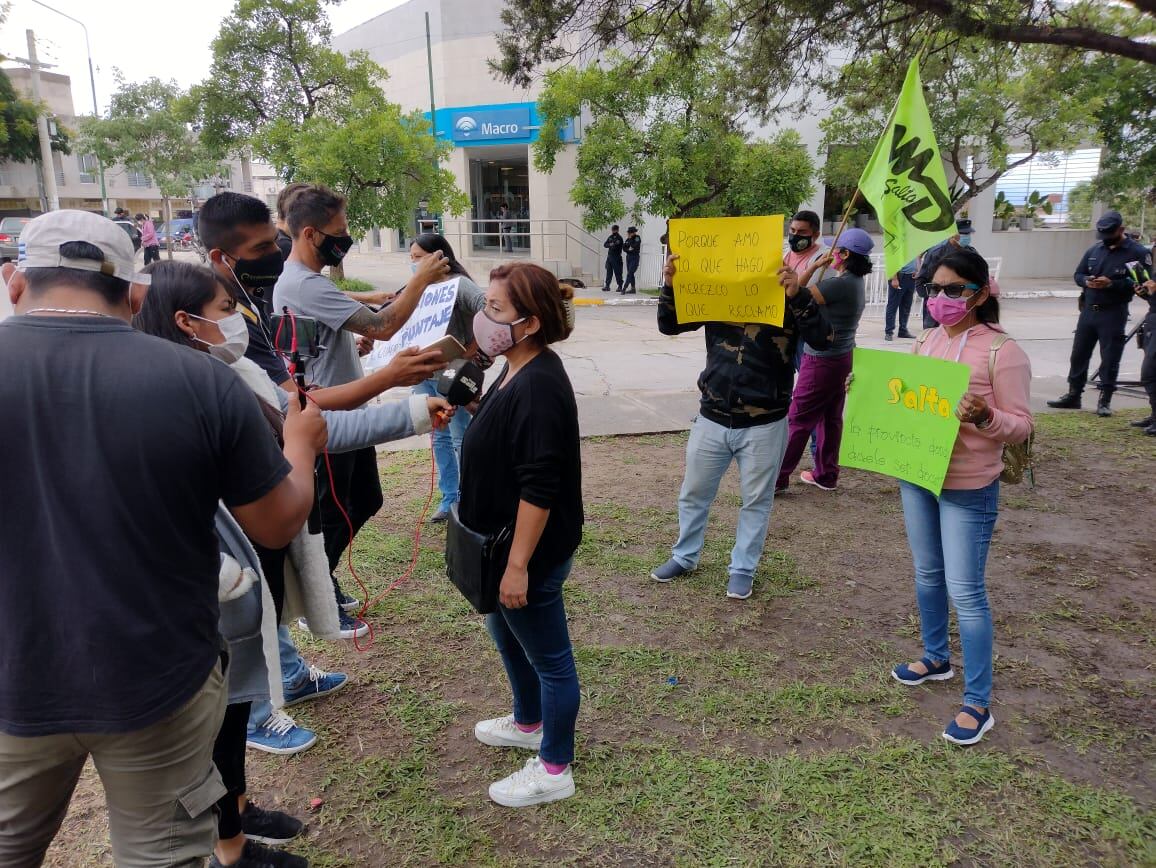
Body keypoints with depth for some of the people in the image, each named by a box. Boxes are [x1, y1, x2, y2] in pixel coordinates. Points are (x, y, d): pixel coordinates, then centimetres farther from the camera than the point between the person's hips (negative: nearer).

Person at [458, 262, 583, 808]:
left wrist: (518, 564, -24)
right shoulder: (518, 373, 4)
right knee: (508, 637, 27)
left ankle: (553, 770, 28)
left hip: (532, 553, -10)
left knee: (548, 659, 8)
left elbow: (540, 488, -28)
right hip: (503, 543, 10)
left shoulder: (539, 388, -27)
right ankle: (528, 723, 51)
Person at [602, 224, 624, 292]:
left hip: (616, 257, -6)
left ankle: (620, 286, 3)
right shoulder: (610, 237, 13)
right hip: (609, 257, 6)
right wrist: (610, 245, -12)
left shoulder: (619, 238, -7)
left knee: (617, 272, -3)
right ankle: (607, 286, 10)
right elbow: (605, 244, 3)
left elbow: (616, 247, -14)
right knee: (609, 272, 7)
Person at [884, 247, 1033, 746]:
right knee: (927, 573, 20)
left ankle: (978, 704, 12)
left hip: (968, 488, -7)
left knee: (965, 591, -2)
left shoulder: (1002, 351, -15)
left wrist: (984, 417, -33)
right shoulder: (928, 341, 6)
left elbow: (1022, 425, -14)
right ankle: (936, 658, 41)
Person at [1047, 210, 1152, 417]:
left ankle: (1105, 401, 9)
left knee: (1110, 359, 0)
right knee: (1079, 354, 10)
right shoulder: (1095, 249, 8)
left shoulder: (1137, 252, -7)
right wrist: (1087, 281, -8)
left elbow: (1142, 283, -13)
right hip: (1088, 310, 5)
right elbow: (1078, 274, 15)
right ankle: (1073, 395, 21)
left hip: (1113, 314, -5)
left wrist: (1111, 284, -22)